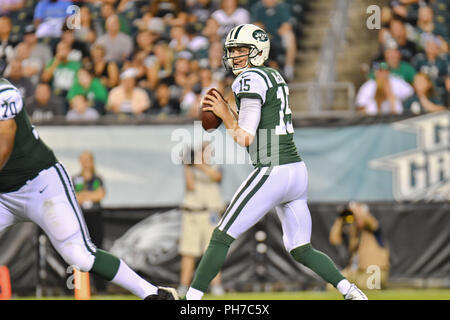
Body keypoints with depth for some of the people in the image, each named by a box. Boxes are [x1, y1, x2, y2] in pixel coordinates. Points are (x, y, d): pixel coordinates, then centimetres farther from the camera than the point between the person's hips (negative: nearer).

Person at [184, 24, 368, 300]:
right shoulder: (275, 77, 18)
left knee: (221, 237, -1)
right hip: (298, 171, 9)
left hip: (272, 173, -9)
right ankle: (349, 290, -2)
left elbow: (245, 138, -13)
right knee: (301, 250, 14)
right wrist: (226, 114, 11)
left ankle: (191, 299, 0)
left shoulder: (251, 79, -10)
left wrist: (224, 113, -1)